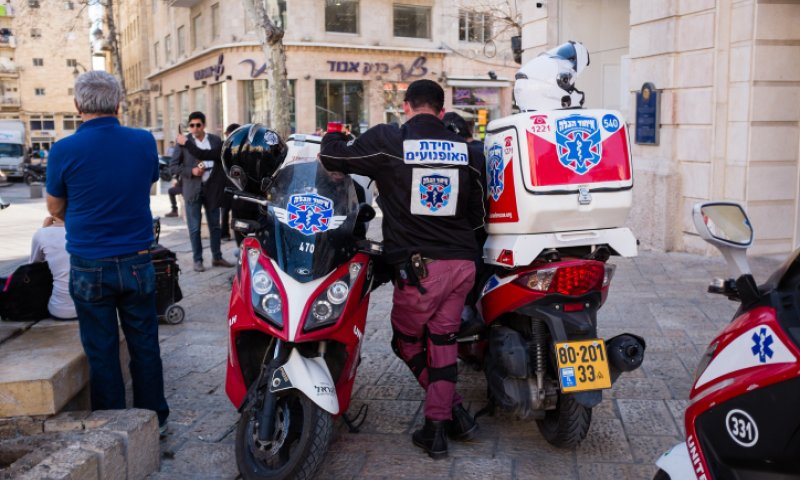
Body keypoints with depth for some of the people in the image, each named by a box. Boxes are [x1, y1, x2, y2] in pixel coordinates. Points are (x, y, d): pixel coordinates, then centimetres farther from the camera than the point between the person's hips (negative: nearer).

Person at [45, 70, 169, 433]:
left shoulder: (64, 150, -12)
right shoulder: (144, 142, -6)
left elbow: (55, 207, 3)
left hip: (89, 266, -2)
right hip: (136, 261, 2)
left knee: (101, 351, 10)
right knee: (144, 345, 14)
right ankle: (154, 417, 25)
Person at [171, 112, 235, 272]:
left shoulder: (215, 140, 4)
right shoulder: (183, 141, 0)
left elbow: (211, 155, -11)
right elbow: (173, 166, -1)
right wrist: (191, 171, -14)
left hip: (212, 188, 2)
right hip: (193, 190, -2)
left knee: (215, 226, 11)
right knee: (194, 228, 3)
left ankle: (217, 257, 23)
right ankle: (197, 260, 12)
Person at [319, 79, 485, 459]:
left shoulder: (387, 141, -7)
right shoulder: (463, 149, 7)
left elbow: (331, 156, 3)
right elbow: (477, 213, 14)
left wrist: (334, 135, 24)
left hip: (419, 266, -4)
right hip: (462, 262, 5)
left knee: (407, 341, 16)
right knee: (442, 341, 15)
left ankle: (453, 410, 17)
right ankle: (437, 426, 17)